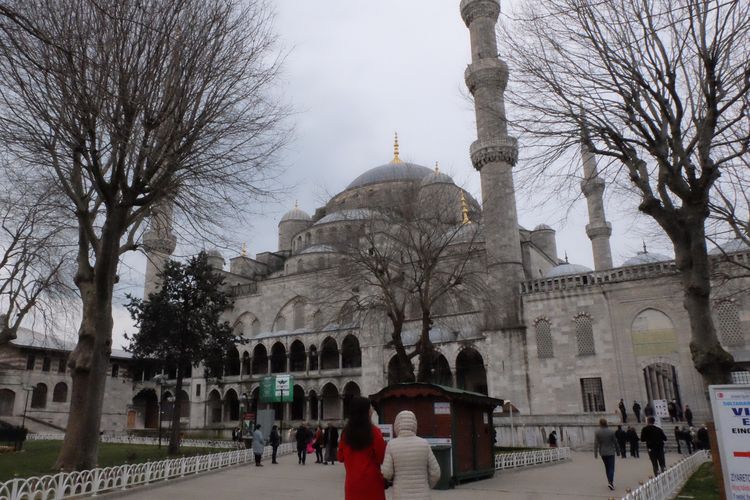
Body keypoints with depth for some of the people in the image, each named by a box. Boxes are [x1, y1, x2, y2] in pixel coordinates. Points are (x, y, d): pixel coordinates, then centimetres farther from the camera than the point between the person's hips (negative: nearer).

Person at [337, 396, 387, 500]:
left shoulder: (346, 432, -1)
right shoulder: (374, 432, -14)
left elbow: (341, 458, 9)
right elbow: (382, 458, -9)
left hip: (352, 482, 4)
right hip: (371, 481, -4)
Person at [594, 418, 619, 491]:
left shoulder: (597, 432, -9)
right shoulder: (611, 431, -9)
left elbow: (596, 443, -11)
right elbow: (615, 442, -2)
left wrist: (595, 453, -5)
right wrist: (617, 450, 13)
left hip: (602, 452, 2)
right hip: (611, 452, -2)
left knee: (607, 467, 19)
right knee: (611, 467, -2)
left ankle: (609, 481, 25)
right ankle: (610, 482, -17)